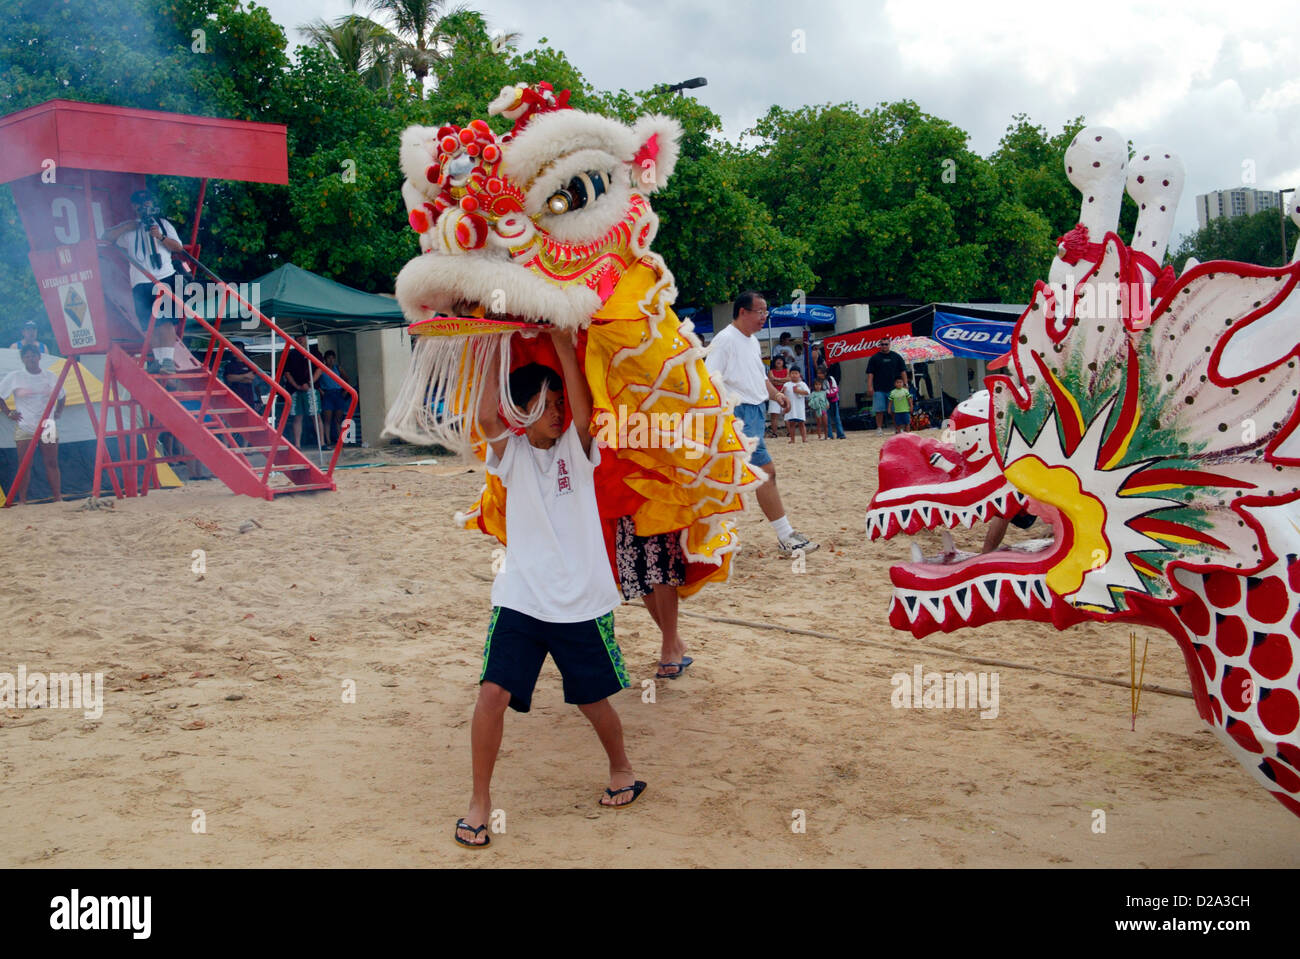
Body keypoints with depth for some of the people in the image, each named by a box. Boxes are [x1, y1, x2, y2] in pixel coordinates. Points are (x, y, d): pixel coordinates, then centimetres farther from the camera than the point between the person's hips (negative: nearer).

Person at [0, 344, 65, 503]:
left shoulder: (50, 376, 7)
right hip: (24, 429, -2)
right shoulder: (15, 377, -1)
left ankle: (58, 498, 7)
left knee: (52, 463, 2)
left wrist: (58, 412, 12)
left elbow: (62, 395, 22)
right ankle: (22, 501, 2)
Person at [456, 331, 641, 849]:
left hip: (583, 603, 0)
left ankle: (621, 769, 40)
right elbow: (487, 417, -17)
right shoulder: (511, 455, 1)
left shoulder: (576, 450, 1)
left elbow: (583, 408, -18)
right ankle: (480, 801, 6)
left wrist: (562, 340, -19)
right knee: (493, 692, -12)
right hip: (520, 598, 0)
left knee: (593, 700, 12)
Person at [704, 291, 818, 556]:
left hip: (755, 412, 9)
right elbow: (710, 381, -17)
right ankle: (785, 537, -7)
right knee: (766, 471, -11)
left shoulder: (752, 341, 17)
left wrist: (776, 394, 11)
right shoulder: (725, 340, -11)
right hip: (739, 414, -9)